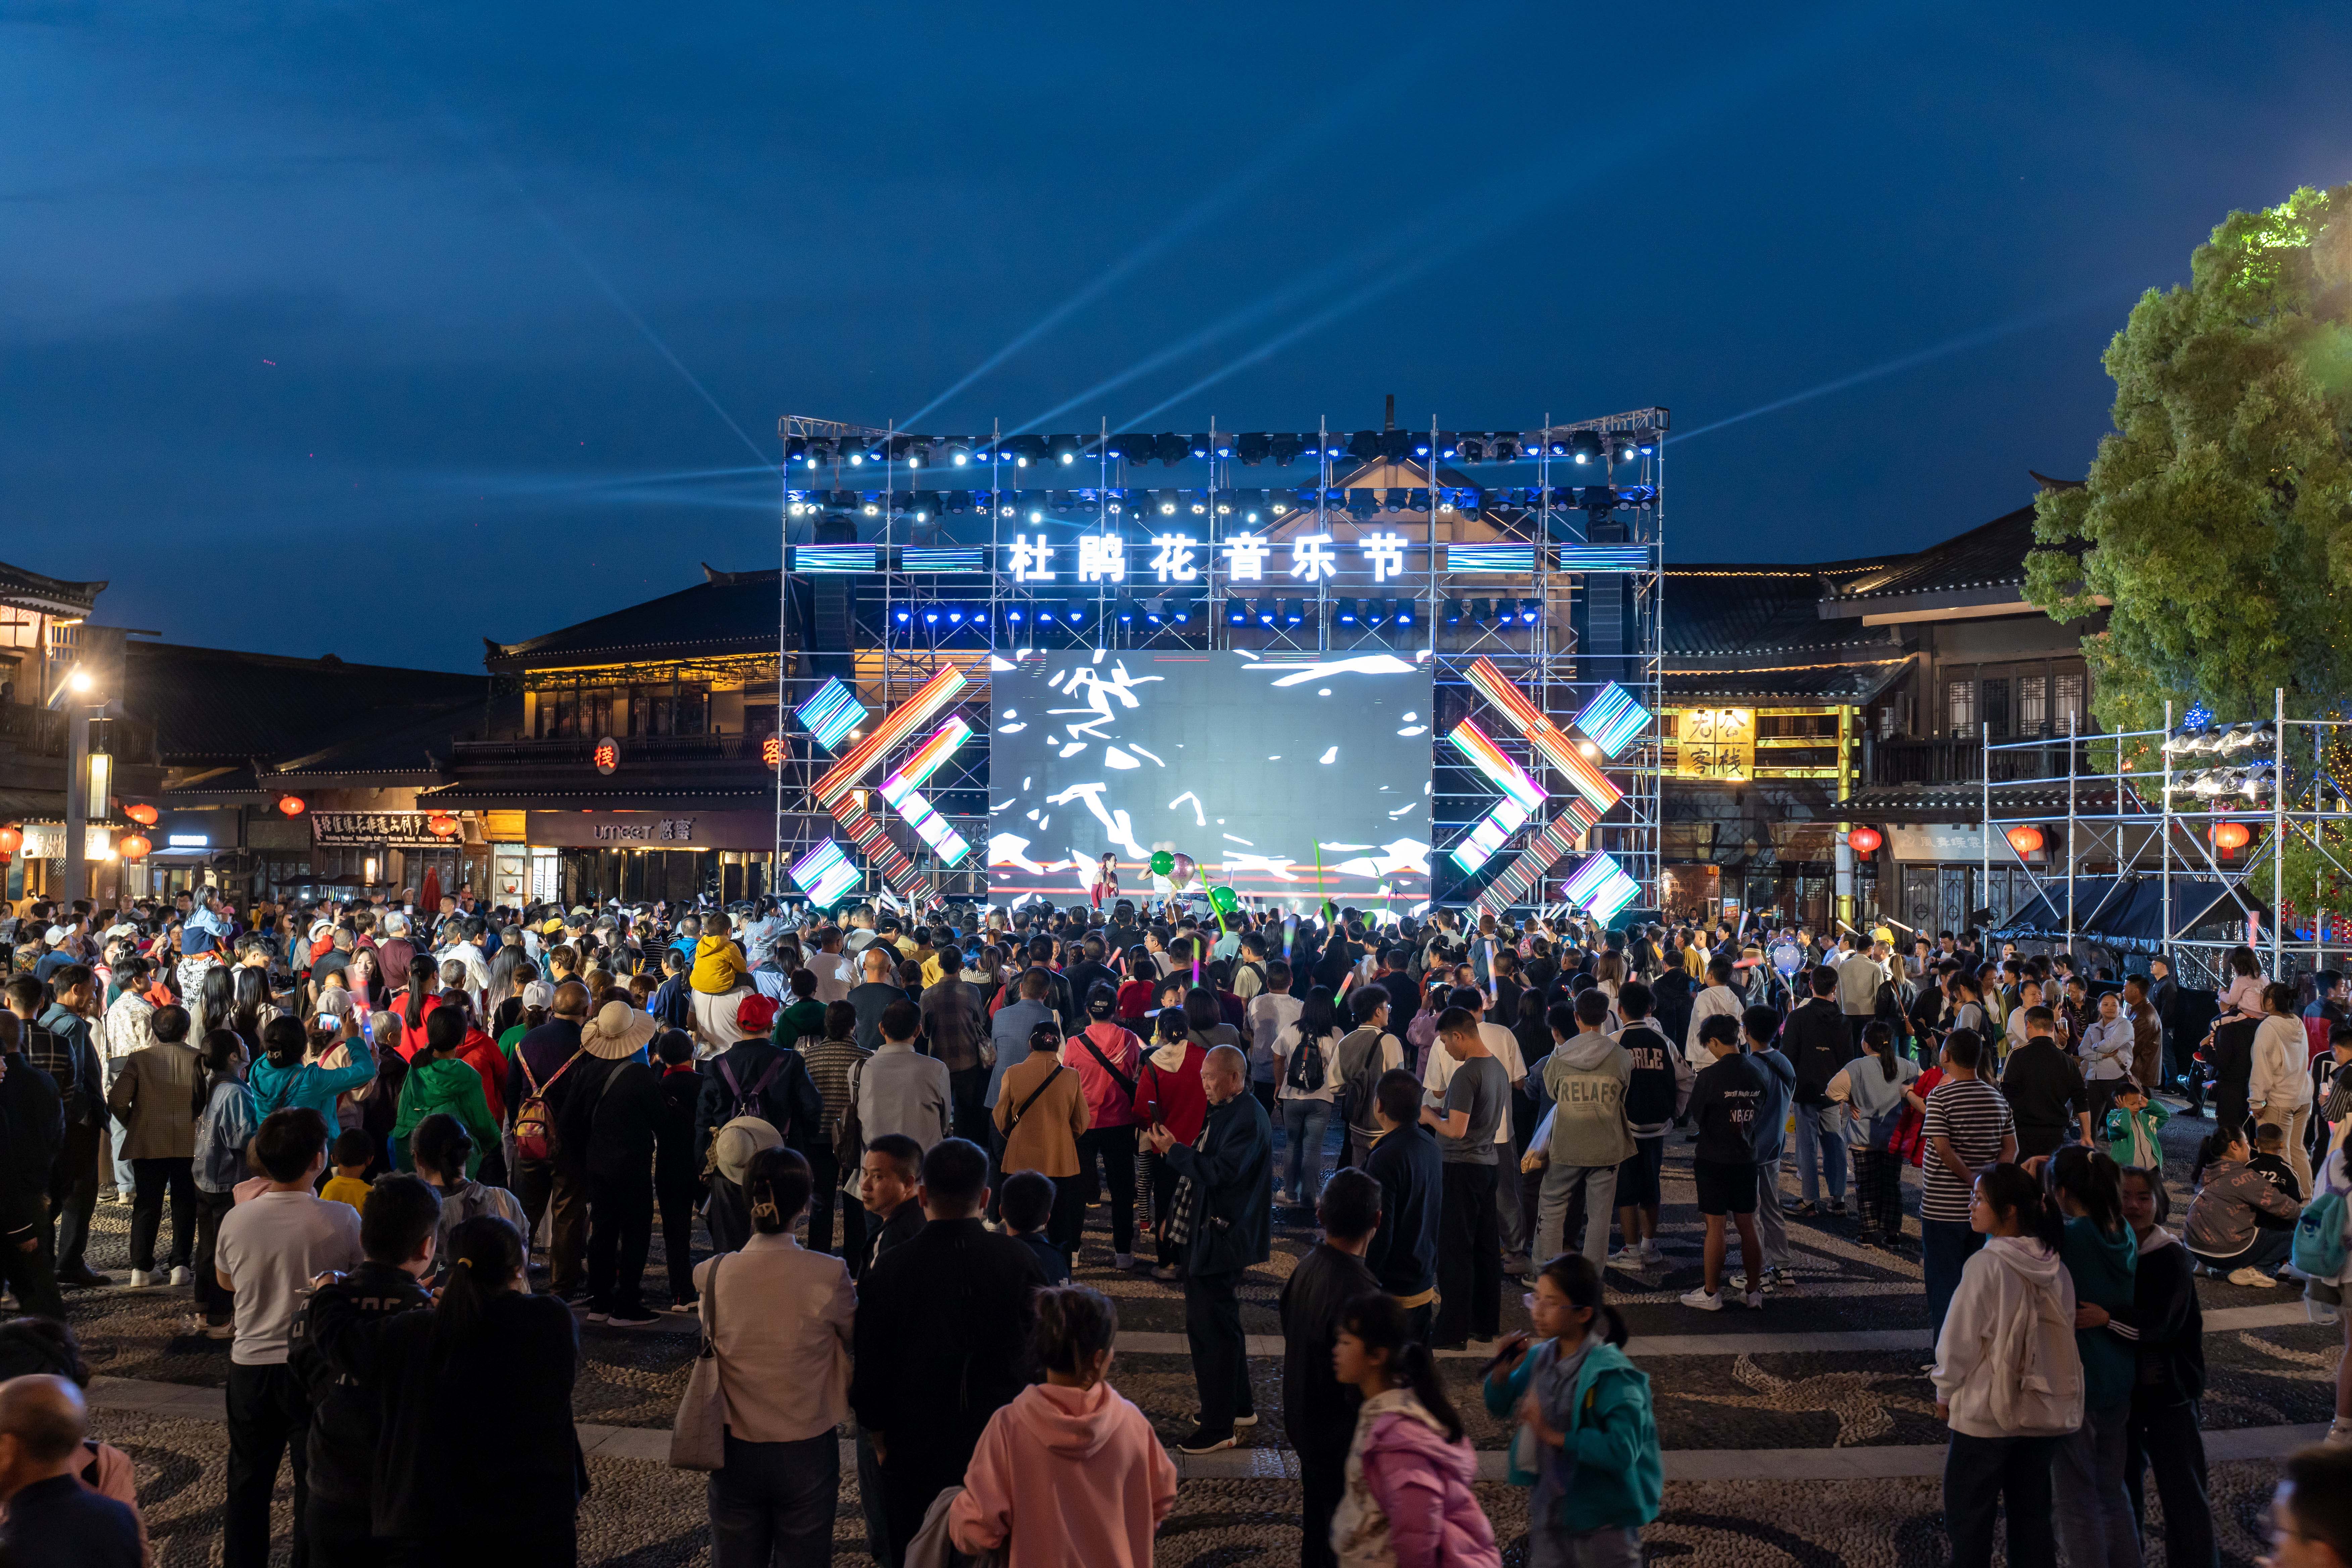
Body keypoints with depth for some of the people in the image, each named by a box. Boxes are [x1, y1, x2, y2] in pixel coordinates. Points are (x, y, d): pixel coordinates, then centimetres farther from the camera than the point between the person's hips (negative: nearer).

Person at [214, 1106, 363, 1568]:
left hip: (251, 1364, 3)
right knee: (316, 1485, 11)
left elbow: (226, 1282, 10)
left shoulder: (236, 1220, -9)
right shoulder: (342, 1220, -18)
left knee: (247, 1482, 19)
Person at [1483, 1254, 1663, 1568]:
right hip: (1550, 1507, 6)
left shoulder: (1611, 1375, -24)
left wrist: (1555, 1435, -31)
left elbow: (1622, 1451, -34)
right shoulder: (1540, 1357, -3)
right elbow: (1499, 1406, 10)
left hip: (1602, 1520, -6)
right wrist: (1503, 1371, -10)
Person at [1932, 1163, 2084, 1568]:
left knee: (1968, 1519, 8)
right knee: (2032, 1515, 16)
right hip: (2046, 1410, 6)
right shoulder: (2054, 1268, -1)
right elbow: (2062, 1334, 7)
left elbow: (1959, 1338, -14)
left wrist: (1945, 1393, 1)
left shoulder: (1986, 1266, -19)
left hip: (1985, 1413, -6)